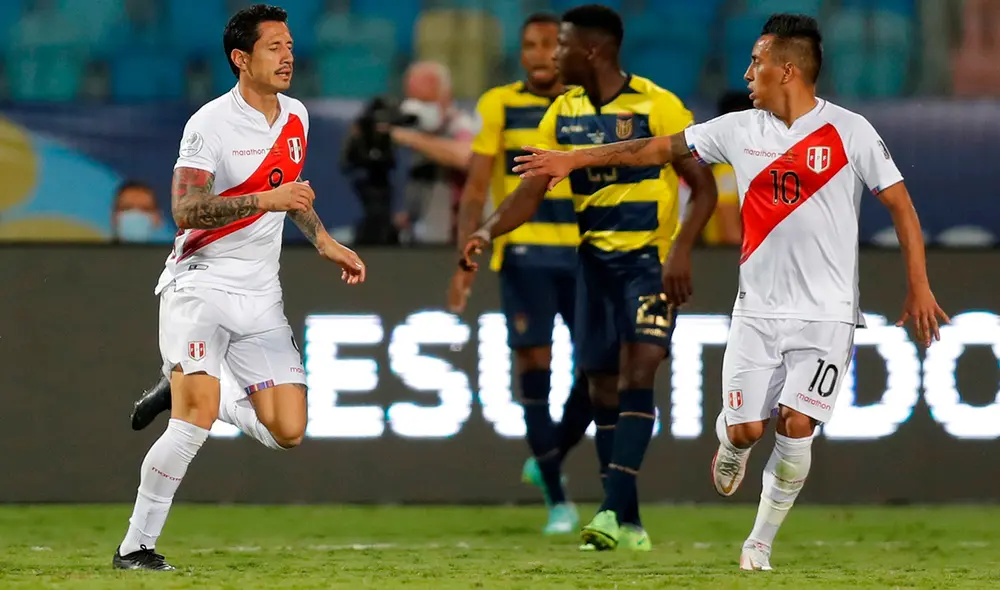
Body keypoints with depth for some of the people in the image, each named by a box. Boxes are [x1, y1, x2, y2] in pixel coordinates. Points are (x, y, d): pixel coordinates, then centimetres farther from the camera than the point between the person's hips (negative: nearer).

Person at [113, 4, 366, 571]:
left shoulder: (296, 117, 10)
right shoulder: (210, 124, -12)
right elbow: (185, 210, -20)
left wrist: (325, 242, 20)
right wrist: (265, 200, -29)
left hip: (261, 296, 6)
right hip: (199, 285, -6)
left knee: (288, 431, -6)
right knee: (196, 418, -24)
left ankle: (206, 403, 24)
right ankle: (136, 546, -15)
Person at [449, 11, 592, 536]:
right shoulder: (499, 106, 2)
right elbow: (475, 188, 1)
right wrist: (465, 259, -9)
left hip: (585, 254, 2)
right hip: (523, 251, -2)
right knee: (533, 364, -6)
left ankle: (549, 462, 24)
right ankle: (555, 499, 1)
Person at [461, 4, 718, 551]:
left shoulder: (657, 106, -12)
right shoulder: (563, 114, 4)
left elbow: (703, 187, -8)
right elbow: (531, 191, 3)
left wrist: (682, 250, -21)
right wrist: (488, 230, -14)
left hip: (649, 258, -6)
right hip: (595, 259, 6)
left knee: (636, 377, -18)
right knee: (602, 388, 5)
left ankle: (615, 509, -25)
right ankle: (627, 526, 12)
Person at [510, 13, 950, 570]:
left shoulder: (850, 132, -6)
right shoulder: (740, 129, 4)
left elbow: (900, 205, -3)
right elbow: (660, 148, 12)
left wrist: (919, 287, -8)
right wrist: (575, 159, 13)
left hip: (826, 313, -3)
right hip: (758, 309, 3)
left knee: (796, 425, -13)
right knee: (746, 428, -4)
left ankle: (761, 542, 4)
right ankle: (731, 446, 35)